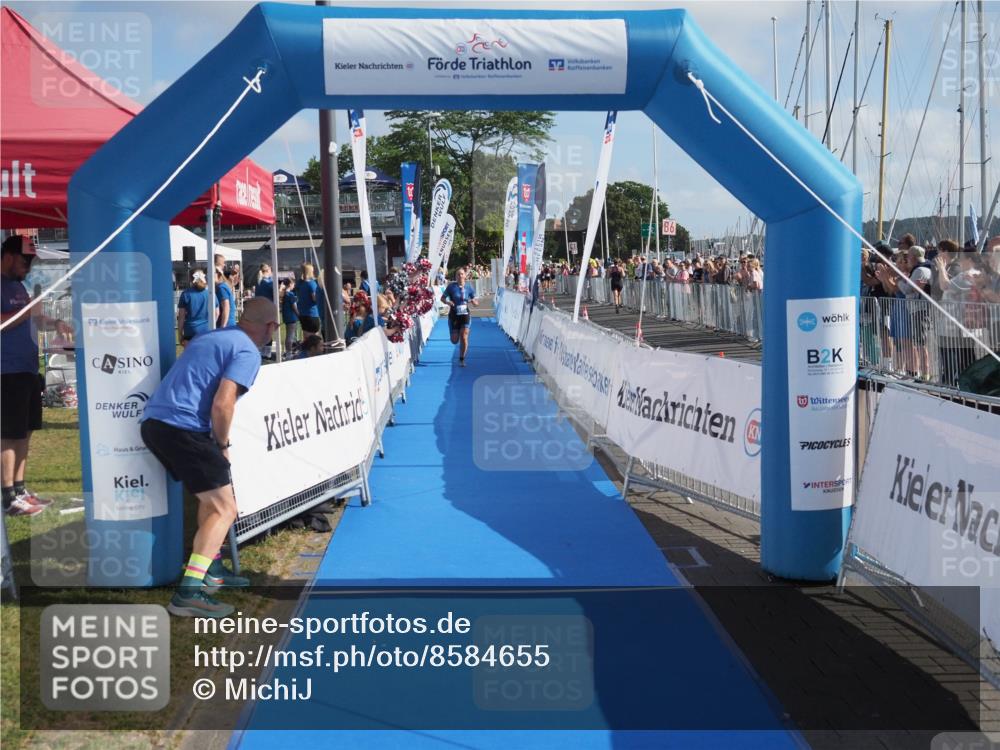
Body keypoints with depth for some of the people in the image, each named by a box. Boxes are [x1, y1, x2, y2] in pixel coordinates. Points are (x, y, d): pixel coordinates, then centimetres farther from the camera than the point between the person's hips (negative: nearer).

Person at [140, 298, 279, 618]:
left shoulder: (210, 336, 23)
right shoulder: (247, 351, -5)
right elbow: (222, 404, -17)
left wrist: (213, 445, 31)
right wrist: (223, 445, 0)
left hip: (154, 421, 9)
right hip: (183, 427, -9)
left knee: (212, 497, 26)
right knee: (224, 509, -6)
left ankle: (211, 568, 35)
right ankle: (188, 593, -16)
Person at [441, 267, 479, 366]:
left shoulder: (469, 288, 0)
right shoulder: (451, 286, -4)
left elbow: (477, 303, 7)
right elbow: (442, 298, 3)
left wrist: (473, 301, -16)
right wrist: (447, 302, -18)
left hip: (465, 315, 0)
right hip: (454, 315, 0)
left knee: (464, 338, -11)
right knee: (454, 340, 4)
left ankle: (462, 360, 4)